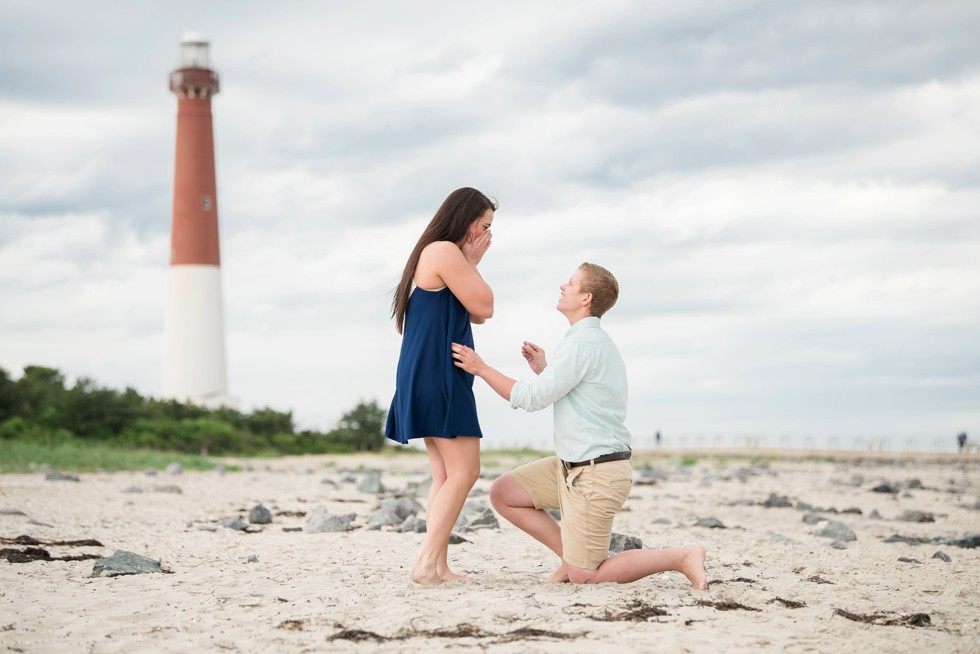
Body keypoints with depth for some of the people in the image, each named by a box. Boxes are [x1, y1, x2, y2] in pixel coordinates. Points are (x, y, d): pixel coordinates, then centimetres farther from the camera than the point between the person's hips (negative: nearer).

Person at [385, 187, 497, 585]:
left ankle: (437, 567, 3)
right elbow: (484, 307, -9)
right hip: (436, 376, -11)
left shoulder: (436, 254, 23)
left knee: (445, 477, 7)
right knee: (464, 471, -13)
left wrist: (470, 264, 14)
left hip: (433, 378, 11)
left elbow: (476, 315, 21)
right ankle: (427, 563, -17)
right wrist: (472, 264, 3)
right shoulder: (444, 251, -10)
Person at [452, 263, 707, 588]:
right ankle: (573, 555, 12)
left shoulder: (582, 342, -19)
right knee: (502, 493, 11)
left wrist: (481, 368, -10)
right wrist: (543, 369, 13)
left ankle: (682, 557, -2)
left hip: (596, 475, -10)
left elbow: (533, 399, -17)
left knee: (583, 578, -5)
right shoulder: (598, 340, 13)